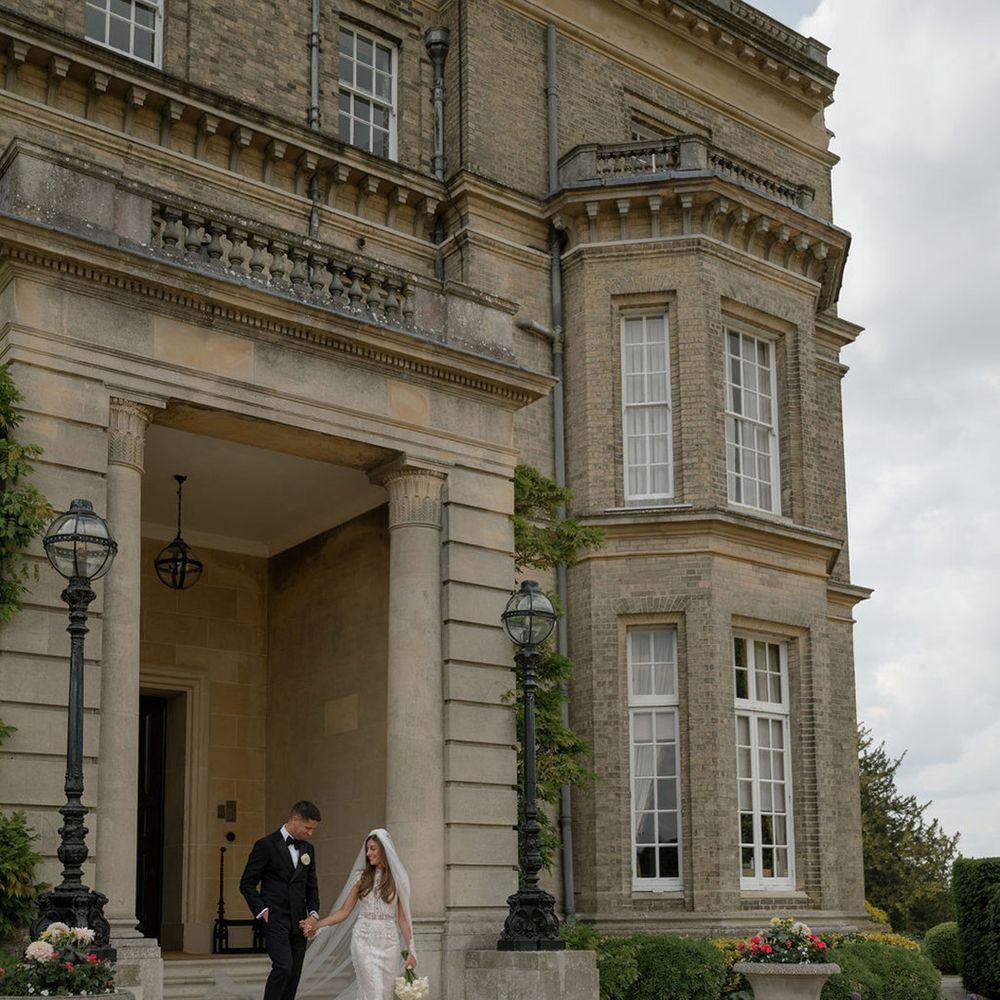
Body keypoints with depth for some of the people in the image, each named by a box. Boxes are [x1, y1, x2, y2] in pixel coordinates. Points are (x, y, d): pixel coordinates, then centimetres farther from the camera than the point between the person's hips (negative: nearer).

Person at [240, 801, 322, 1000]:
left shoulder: (307, 849, 13)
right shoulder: (266, 845, -6)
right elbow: (247, 884, -5)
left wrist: (313, 915, 3)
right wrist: (262, 911, -11)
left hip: (299, 923, 6)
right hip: (275, 920, -6)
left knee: (294, 975, 3)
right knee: (283, 968, -20)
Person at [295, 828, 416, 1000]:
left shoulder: (398, 879, 3)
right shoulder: (361, 877, 5)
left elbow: (402, 918, 4)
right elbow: (344, 911, 5)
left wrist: (410, 950, 0)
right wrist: (316, 924, -5)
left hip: (388, 942, 1)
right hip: (364, 940, 0)